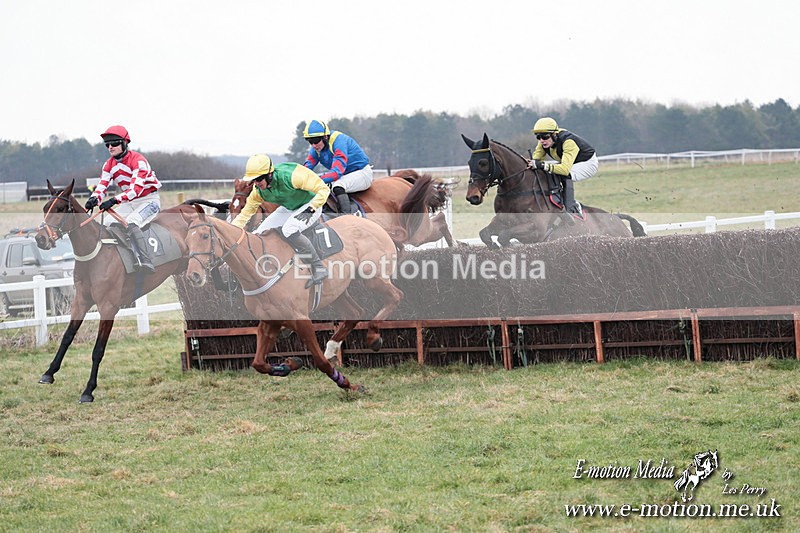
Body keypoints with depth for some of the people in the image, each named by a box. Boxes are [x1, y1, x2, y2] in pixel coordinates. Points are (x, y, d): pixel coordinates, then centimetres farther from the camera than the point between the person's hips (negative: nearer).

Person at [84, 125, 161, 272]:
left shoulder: (138, 160, -21)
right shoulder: (109, 165, 3)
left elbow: (136, 188, -31)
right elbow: (102, 186, -6)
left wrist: (114, 200, -44)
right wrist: (94, 199, -30)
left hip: (149, 200, -8)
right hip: (130, 203, 8)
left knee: (130, 222, -33)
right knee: (107, 223, -9)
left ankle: (146, 262, -39)